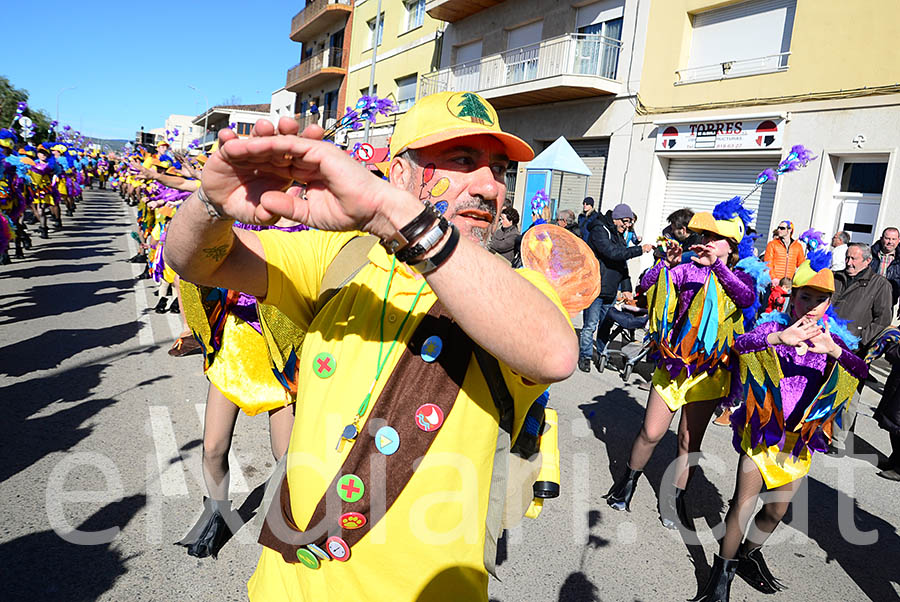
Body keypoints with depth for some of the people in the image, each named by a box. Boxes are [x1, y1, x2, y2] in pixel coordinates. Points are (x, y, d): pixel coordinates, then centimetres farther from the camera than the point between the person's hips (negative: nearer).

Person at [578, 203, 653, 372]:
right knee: (590, 325, -5)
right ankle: (585, 356, 7)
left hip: (611, 290, 8)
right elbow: (612, 253, -25)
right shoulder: (599, 231, -11)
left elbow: (622, 261, 22)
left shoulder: (619, 235, 16)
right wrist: (640, 250, -24)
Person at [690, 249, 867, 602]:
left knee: (776, 510, 13)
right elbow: (739, 345, -26)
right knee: (743, 503, -4)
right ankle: (722, 573, 12)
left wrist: (834, 350, -35)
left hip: (802, 437, 3)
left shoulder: (834, 338, 1)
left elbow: (862, 371, -15)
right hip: (762, 430, -3)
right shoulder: (774, 327, -7)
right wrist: (779, 338, -43)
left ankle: (748, 553, 39)